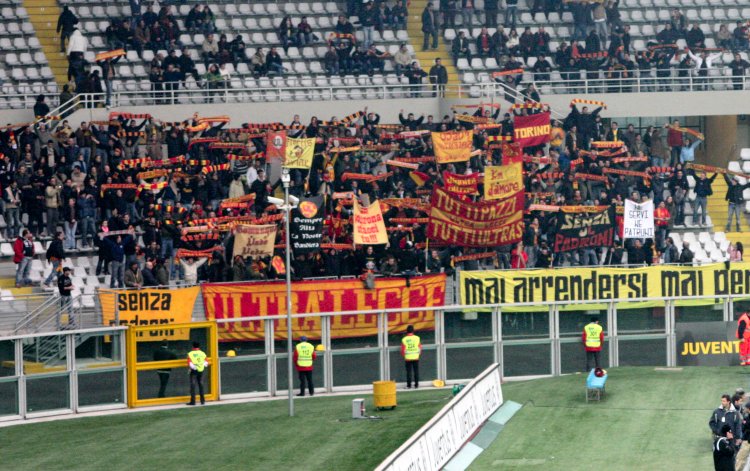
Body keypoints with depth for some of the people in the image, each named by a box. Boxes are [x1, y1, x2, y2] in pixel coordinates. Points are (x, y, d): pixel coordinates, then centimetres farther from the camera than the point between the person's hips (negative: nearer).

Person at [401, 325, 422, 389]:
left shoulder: (404, 339, -8)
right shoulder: (417, 338, -4)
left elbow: (403, 350, -5)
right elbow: (420, 347, 3)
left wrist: (403, 355, 16)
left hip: (408, 359, -1)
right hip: (416, 357, 1)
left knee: (409, 372, 4)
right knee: (416, 371, 8)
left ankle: (409, 385, 5)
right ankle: (416, 384, 9)